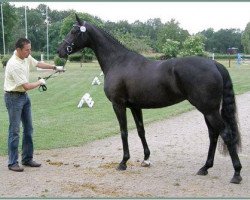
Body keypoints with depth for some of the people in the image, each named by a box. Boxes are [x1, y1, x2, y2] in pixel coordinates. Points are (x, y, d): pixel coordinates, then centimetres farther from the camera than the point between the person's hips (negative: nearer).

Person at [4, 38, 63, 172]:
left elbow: (38, 64, 21)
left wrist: (54, 67, 16)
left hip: (24, 96, 9)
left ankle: (27, 159, 21)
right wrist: (40, 82, -8)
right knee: (14, 131, -5)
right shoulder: (14, 65, -26)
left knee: (28, 129, 12)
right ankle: (12, 163, 3)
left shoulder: (26, 57, -1)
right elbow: (27, 86, -24)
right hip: (14, 97, -9)